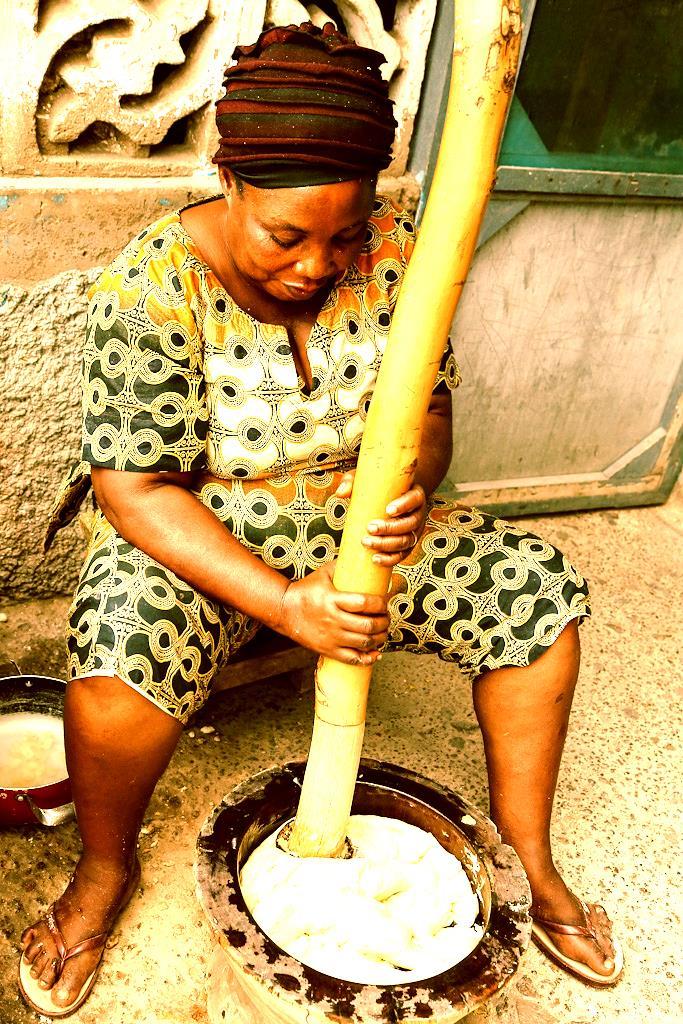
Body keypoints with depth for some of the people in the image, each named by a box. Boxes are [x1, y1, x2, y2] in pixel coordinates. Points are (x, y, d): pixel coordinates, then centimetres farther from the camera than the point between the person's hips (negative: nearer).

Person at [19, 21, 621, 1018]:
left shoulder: (390, 252, -8)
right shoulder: (153, 287, -20)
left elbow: (430, 406, -2)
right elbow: (136, 488, -21)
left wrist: (414, 482, -28)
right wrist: (283, 604, -32)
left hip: (359, 520, 4)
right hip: (194, 537, -3)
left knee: (542, 595, -9)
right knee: (120, 665, -33)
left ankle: (527, 849, 14)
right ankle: (105, 869, 2)